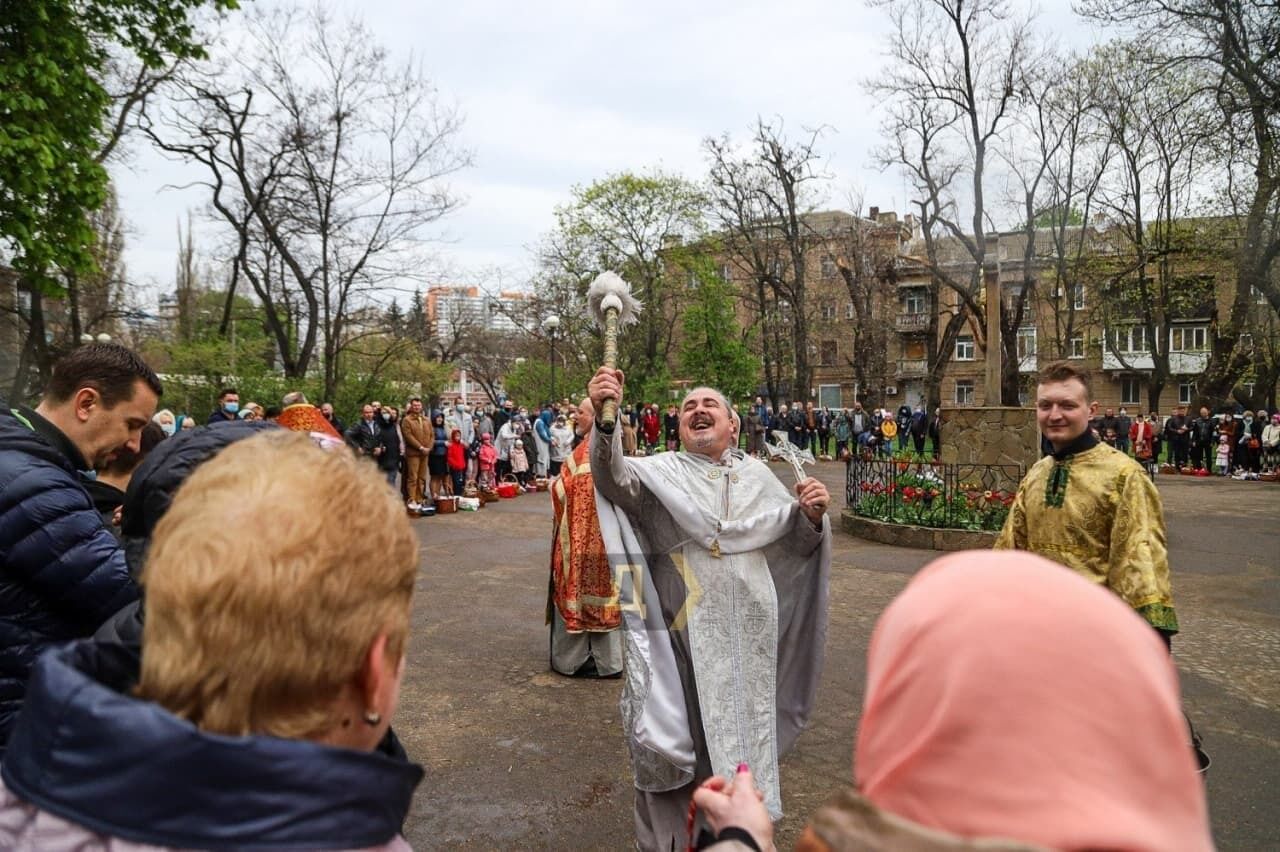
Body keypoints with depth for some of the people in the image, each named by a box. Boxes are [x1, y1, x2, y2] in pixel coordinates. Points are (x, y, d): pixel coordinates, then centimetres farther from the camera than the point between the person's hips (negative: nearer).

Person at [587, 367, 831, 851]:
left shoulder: (758, 476, 9)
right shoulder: (662, 472, -3)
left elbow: (795, 543, 13)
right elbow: (614, 477, -24)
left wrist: (811, 514, -10)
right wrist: (606, 418, -43)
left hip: (749, 636, 4)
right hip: (685, 635, -3)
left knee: (742, 733, 17)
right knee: (681, 738, 7)